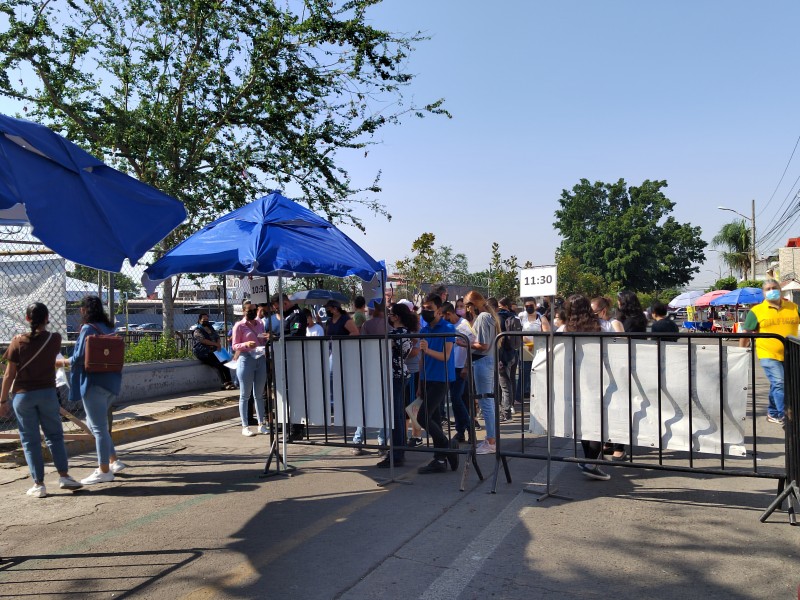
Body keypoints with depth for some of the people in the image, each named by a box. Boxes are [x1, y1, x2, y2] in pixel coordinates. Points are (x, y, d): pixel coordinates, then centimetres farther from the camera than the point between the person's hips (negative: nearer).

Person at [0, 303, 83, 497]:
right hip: (48, 393, 1)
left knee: (30, 440, 6)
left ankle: (39, 484, 8)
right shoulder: (54, 339, -5)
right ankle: (64, 476, 7)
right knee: (55, 435, 13)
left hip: (23, 395, -1)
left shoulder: (18, 342, -9)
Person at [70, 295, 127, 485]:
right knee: (94, 423, 21)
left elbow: (80, 357, -17)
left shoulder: (88, 329, -12)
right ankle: (113, 461, 21)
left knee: (98, 427, -2)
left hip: (95, 383, -9)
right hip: (112, 382, 9)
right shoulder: (109, 328, 12)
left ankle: (104, 471, 4)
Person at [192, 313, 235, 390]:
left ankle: (229, 382, -21)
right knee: (218, 365, -25)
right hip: (203, 354, -7)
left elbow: (217, 337, 20)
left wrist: (218, 345, -2)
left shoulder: (210, 328, 22)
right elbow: (203, 340, -14)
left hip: (213, 352, 7)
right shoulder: (197, 331, -1)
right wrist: (215, 344, -16)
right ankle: (225, 383, -27)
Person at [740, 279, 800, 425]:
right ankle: (785, 416, -8)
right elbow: (745, 334, 1)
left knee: (776, 385, 14)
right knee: (779, 383, -13)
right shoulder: (756, 311, -2)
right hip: (768, 354, -3)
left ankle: (773, 413, 28)